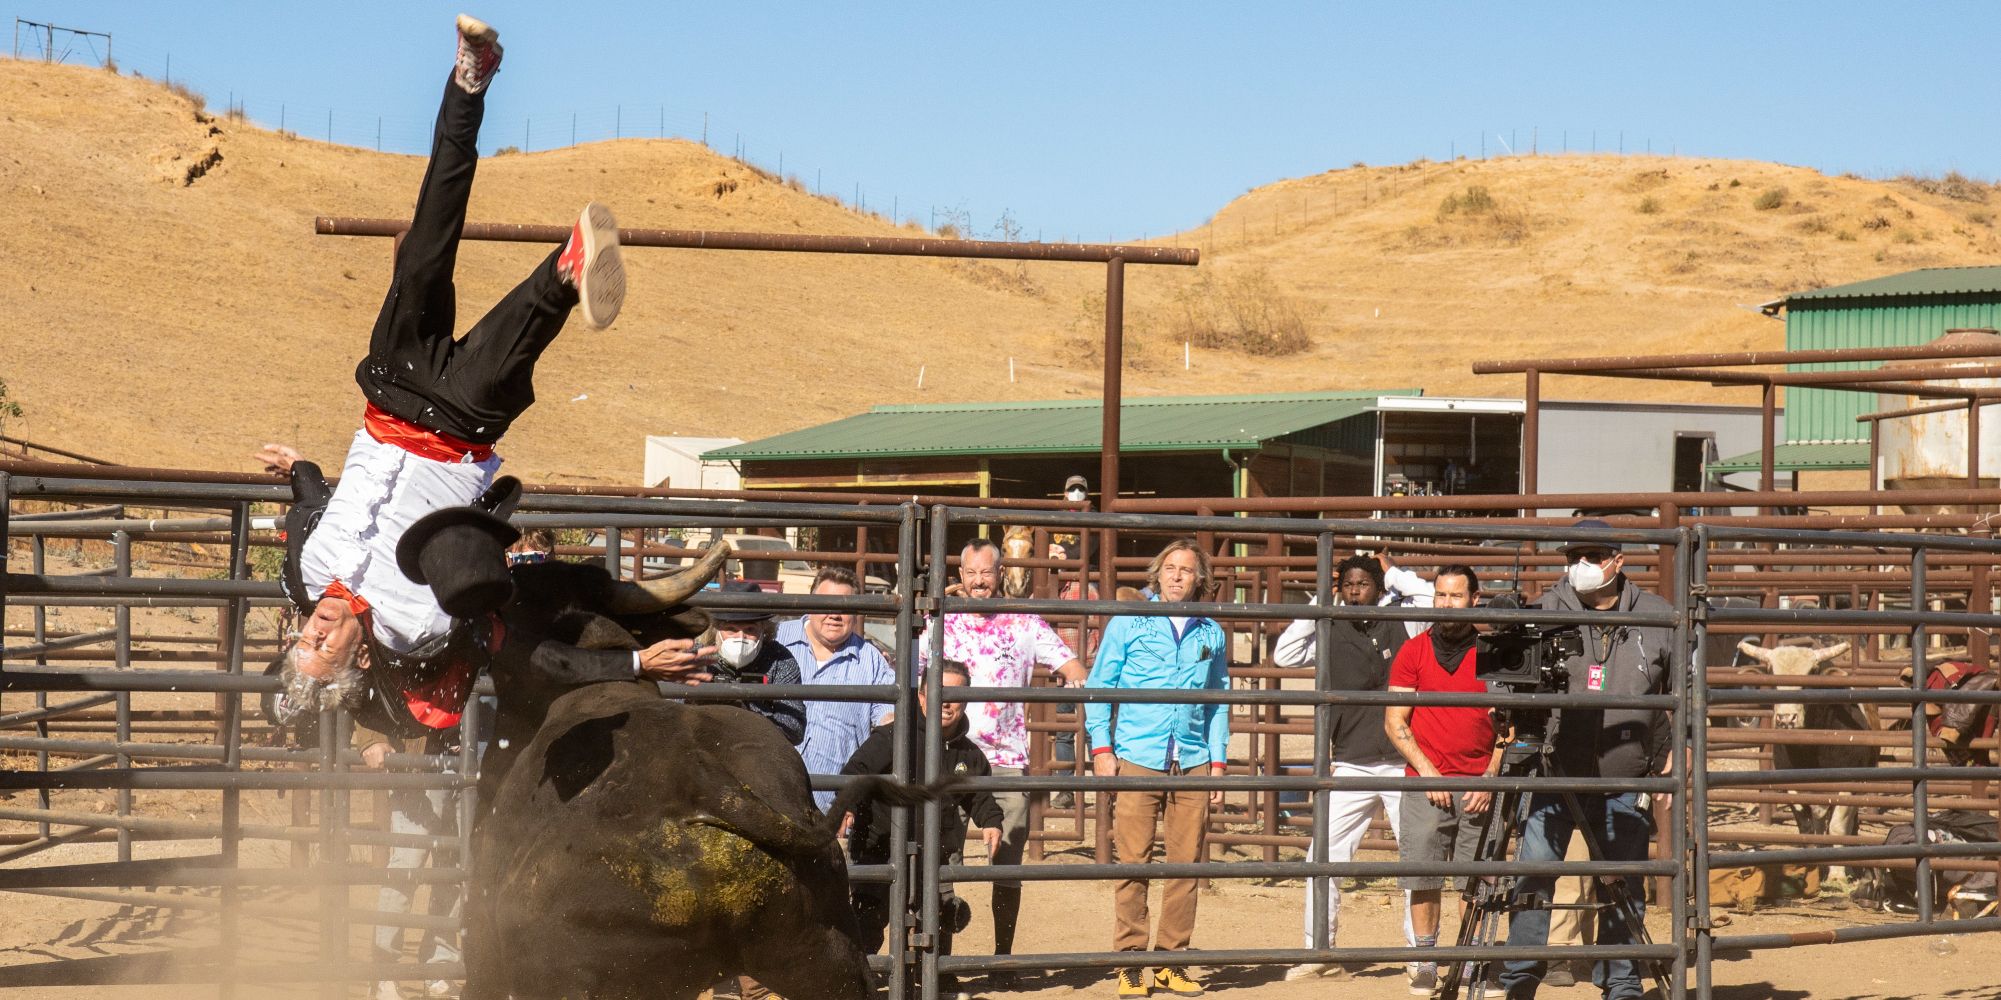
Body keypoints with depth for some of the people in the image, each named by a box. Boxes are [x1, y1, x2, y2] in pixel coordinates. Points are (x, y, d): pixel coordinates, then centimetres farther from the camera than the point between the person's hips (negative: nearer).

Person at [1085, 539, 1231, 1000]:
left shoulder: (1211, 633, 14)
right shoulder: (1128, 624, 6)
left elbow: (1219, 701, 18)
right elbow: (1098, 686, 6)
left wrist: (1218, 761, 10)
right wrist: (1101, 748, -3)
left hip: (1192, 764, 3)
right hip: (1136, 760, -3)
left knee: (1185, 865, 3)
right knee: (1132, 863, -5)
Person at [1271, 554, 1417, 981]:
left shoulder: (1402, 626, 1)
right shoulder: (1331, 634, 5)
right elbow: (1284, 655, -5)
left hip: (1404, 765, -1)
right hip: (1351, 766, 1)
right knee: (1323, 857, -3)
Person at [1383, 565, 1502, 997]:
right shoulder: (1413, 651, 5)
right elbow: (1394, 722, 3)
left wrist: (1491, 778, -3)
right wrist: (1426, 770, -7)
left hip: (1479, 786, 0)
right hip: (1426, 783, 0)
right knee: (1424, 880, -2)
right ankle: (1424, 964, 6)